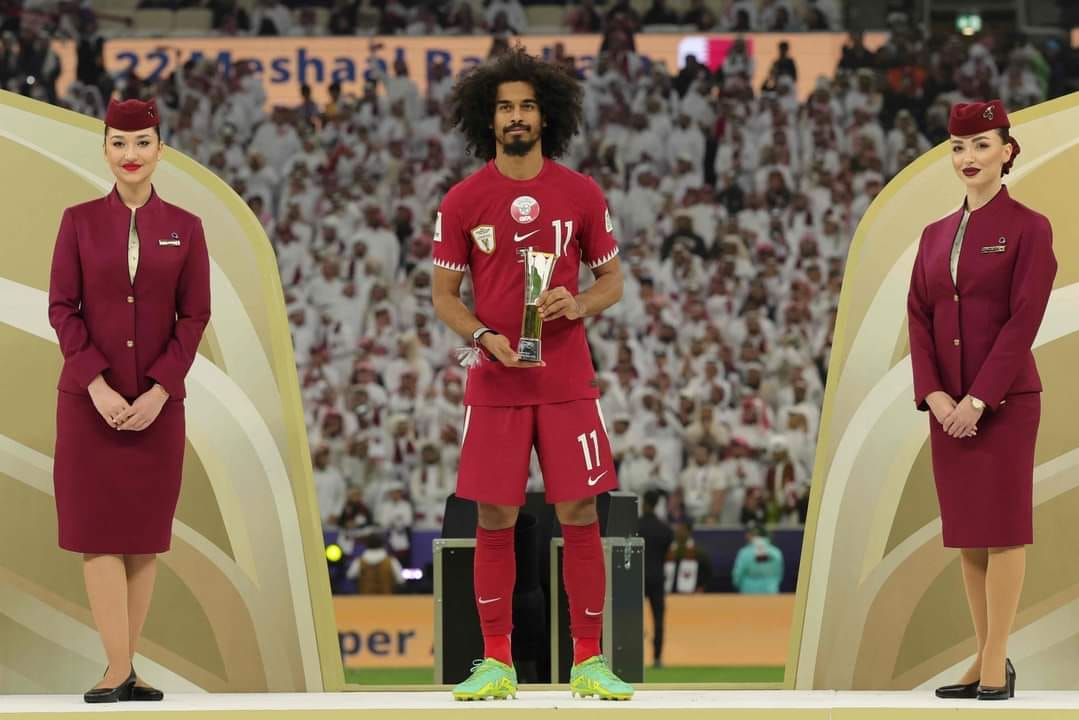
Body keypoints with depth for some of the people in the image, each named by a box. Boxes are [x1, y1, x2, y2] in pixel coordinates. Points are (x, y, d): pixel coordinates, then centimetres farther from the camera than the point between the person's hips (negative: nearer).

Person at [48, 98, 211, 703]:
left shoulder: (185, 228, 4)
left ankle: (125, 668, 7)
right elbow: (62, 308, -2)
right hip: (91, 398, -1)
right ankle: (120, 672, -9)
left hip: (158, 400, 1)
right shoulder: (80, 221, 2)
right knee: (99, 527, -6)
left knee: (148, 531, 2)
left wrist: (159, 391, -10)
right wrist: (97, 386, -12)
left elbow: (195, 316, 1)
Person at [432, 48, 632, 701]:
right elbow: (444, 293, 6)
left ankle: (589, 663, 7)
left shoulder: (581, 193, 2)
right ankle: (497, 665, 9)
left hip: (567, 383, 0)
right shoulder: (463, 201, 1)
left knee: (580, 514, -1)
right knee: (495, 519, 1)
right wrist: (484, 336, -12)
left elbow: (613, 279, 10)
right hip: (496, 384, 0)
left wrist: (579, 304, -11)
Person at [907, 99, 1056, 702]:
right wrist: (934, 394, -6)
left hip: (1005, 400, -6)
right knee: (966, 530, 7)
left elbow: (1024, 319, -12)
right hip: (948, 404, 6)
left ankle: (996, 663, -3)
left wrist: (979, 399, -17)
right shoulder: (936, 236, 13)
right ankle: (988, 659, 13)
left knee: (1002, 525, -5)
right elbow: (919, 317, 9)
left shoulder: (1028, 228, -4)